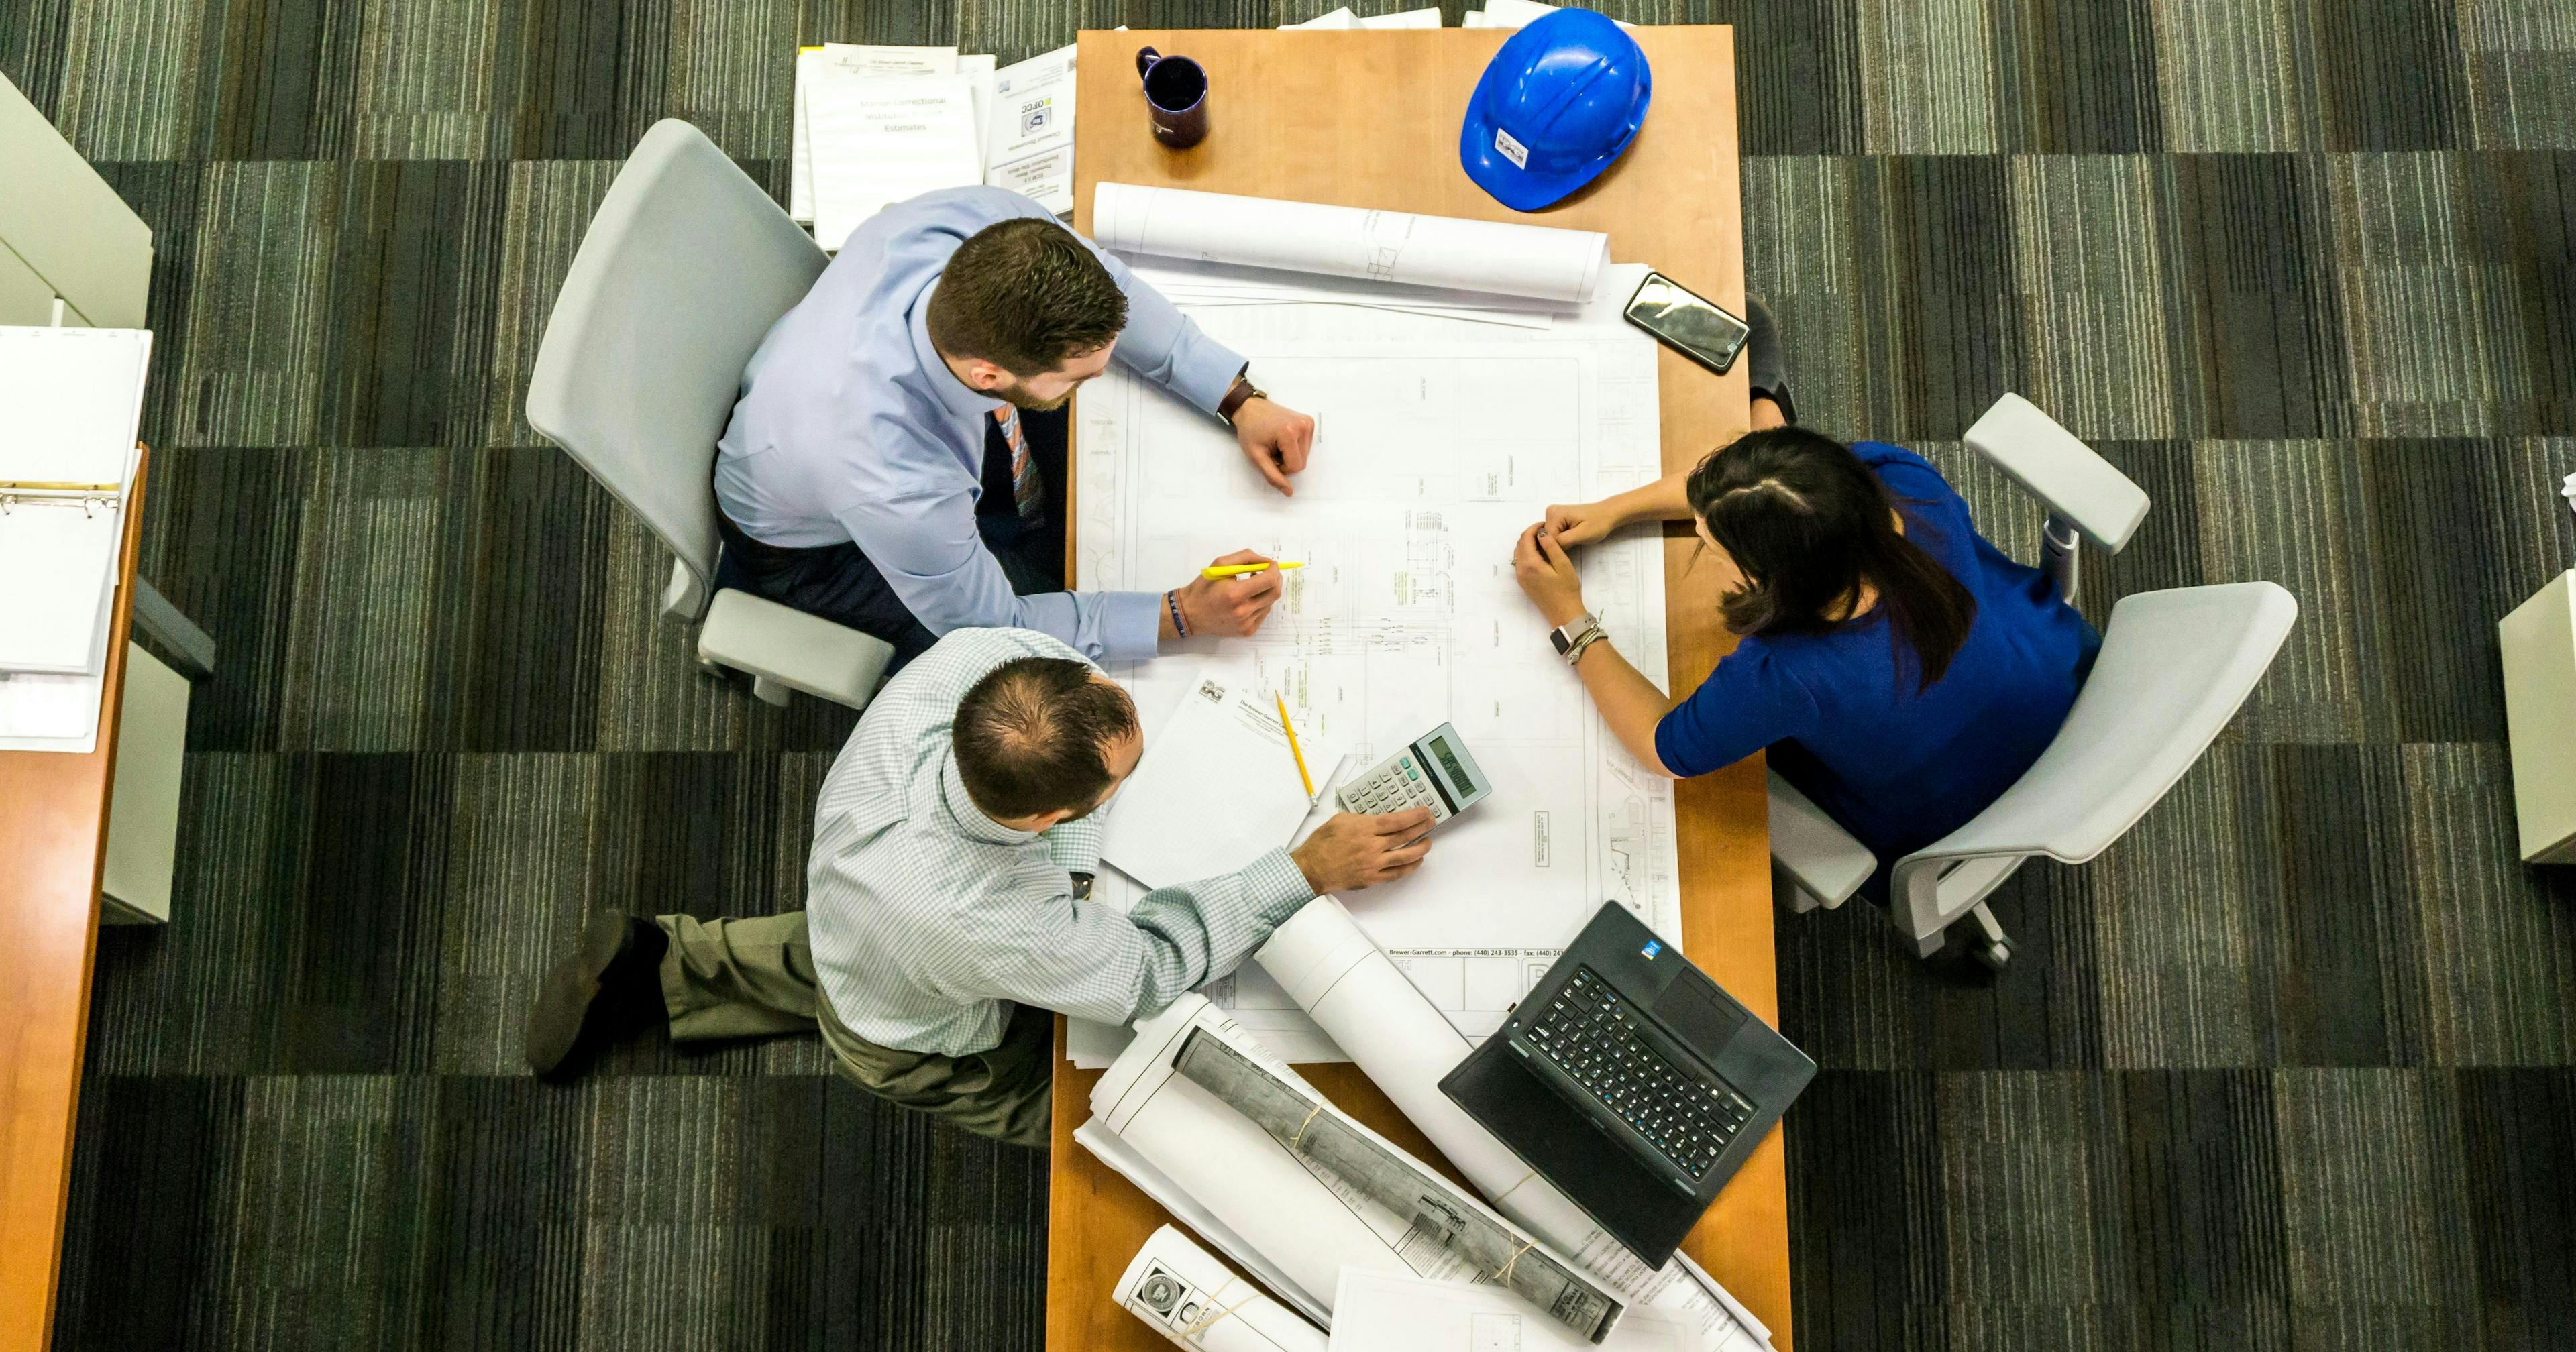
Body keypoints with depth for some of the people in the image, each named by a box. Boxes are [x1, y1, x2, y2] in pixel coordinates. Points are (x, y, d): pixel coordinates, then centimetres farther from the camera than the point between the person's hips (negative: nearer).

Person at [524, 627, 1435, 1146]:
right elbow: (1153, 969, -31)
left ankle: (662, 968, 36)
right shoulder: (1000, 927, -52)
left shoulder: (967, 658, -40)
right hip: (921, 1048, -5)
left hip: (845, 904, 6)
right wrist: (1310, 871, -31)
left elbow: (1037, 634, -12)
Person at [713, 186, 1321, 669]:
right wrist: (1182, 614, -27)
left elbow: (1107, 286, -12)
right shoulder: (899, 489, -47)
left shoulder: (983, 222, -36)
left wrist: (1240, 399, -18)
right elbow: (991, 625, -27)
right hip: (813, 543, -5)